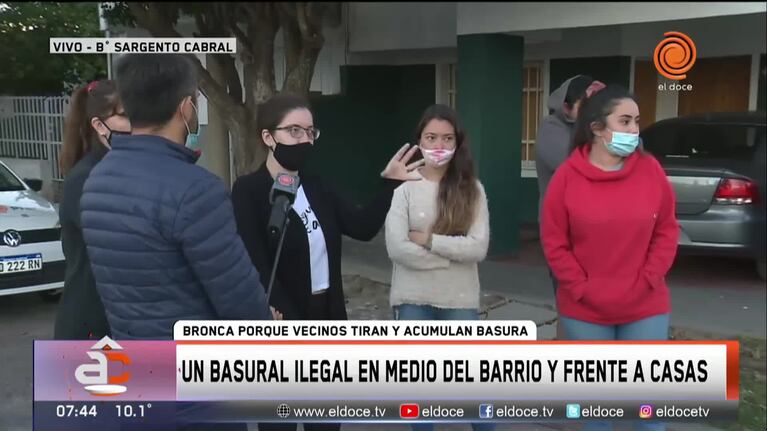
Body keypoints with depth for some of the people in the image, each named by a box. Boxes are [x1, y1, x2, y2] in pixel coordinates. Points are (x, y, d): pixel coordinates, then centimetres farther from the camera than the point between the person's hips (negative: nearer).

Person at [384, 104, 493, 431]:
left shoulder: (471, 189, -1)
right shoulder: (404, 186, -5)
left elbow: (478, 247, -11)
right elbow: (397, 248, -15)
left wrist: (428, 239, -15)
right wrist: (454, 253, -13)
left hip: (460, 302, 1)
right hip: (413, 301, 0)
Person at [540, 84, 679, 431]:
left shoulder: (651, 170, -3)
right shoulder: (567, 176, -8)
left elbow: (666, 231, 2)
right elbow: (553, 241, -6)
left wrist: (647, 281, -8)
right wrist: (582, 289, -10)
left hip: (645, 308, 1)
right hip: (584, 310, -1)